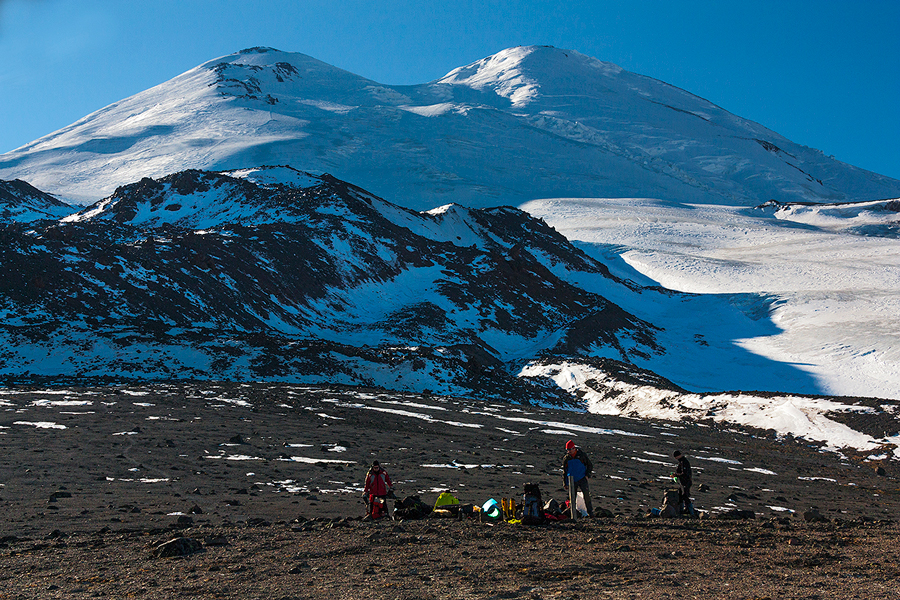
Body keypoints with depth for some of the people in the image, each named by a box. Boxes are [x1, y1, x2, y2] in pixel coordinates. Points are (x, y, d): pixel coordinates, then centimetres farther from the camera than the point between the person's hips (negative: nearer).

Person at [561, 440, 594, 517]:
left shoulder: (581, 455, -1)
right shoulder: (566, 458, 6)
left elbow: (590, 466, 9)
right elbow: (564, 472, 14)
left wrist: (587, 475, -3)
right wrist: (565, 483, 11)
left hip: (582, 479, -3)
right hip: (572, 480, 3)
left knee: (586, 494, -15)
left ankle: (590, 512, -11)